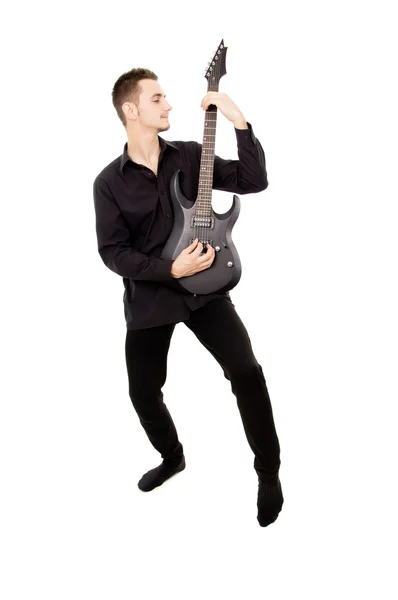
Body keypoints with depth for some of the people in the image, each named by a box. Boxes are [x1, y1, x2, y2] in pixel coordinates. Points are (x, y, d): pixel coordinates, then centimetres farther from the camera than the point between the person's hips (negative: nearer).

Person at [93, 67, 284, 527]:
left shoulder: (190, 156, 0)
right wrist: (170, 270, -19)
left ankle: (268, 473, 3)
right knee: (143, 391, 8)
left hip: (203, 286, 0)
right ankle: (172, 457, 40)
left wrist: (238, 120, -16)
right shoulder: (109, 182, -4)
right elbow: (112, 251, -7)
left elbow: (253, 180, -7)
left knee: (246, 372, -16)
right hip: (148, 295, 1)